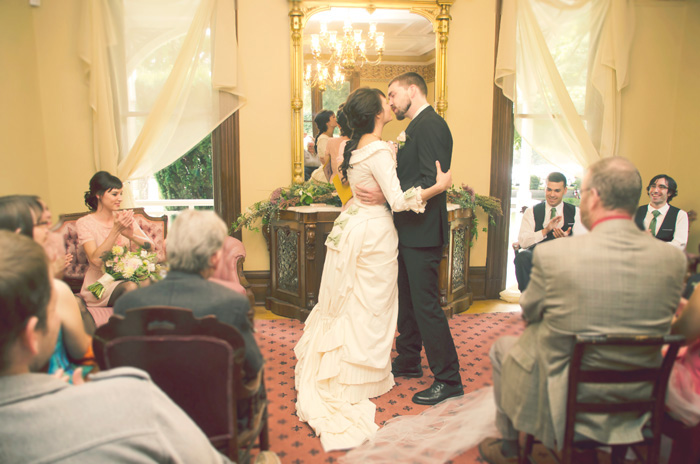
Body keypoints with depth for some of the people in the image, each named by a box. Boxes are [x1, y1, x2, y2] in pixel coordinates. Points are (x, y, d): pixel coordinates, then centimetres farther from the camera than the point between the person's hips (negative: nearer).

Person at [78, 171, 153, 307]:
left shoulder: (124, 217, 10)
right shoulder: (85, 223, -3)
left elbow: (151, 246, -1)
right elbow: (96, 260, -18)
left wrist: (131, 235, -21)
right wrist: (116, 230, -24)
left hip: (125, 278, 4)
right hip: (100, 284, -4)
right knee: (130, 288, -35)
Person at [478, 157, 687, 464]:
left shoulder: (552, 254, -25)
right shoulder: (674, 259, -13)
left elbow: (528, 313, -6)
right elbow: (661, 328, 4)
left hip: (562, 403, -4)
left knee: (502, 348, 24)